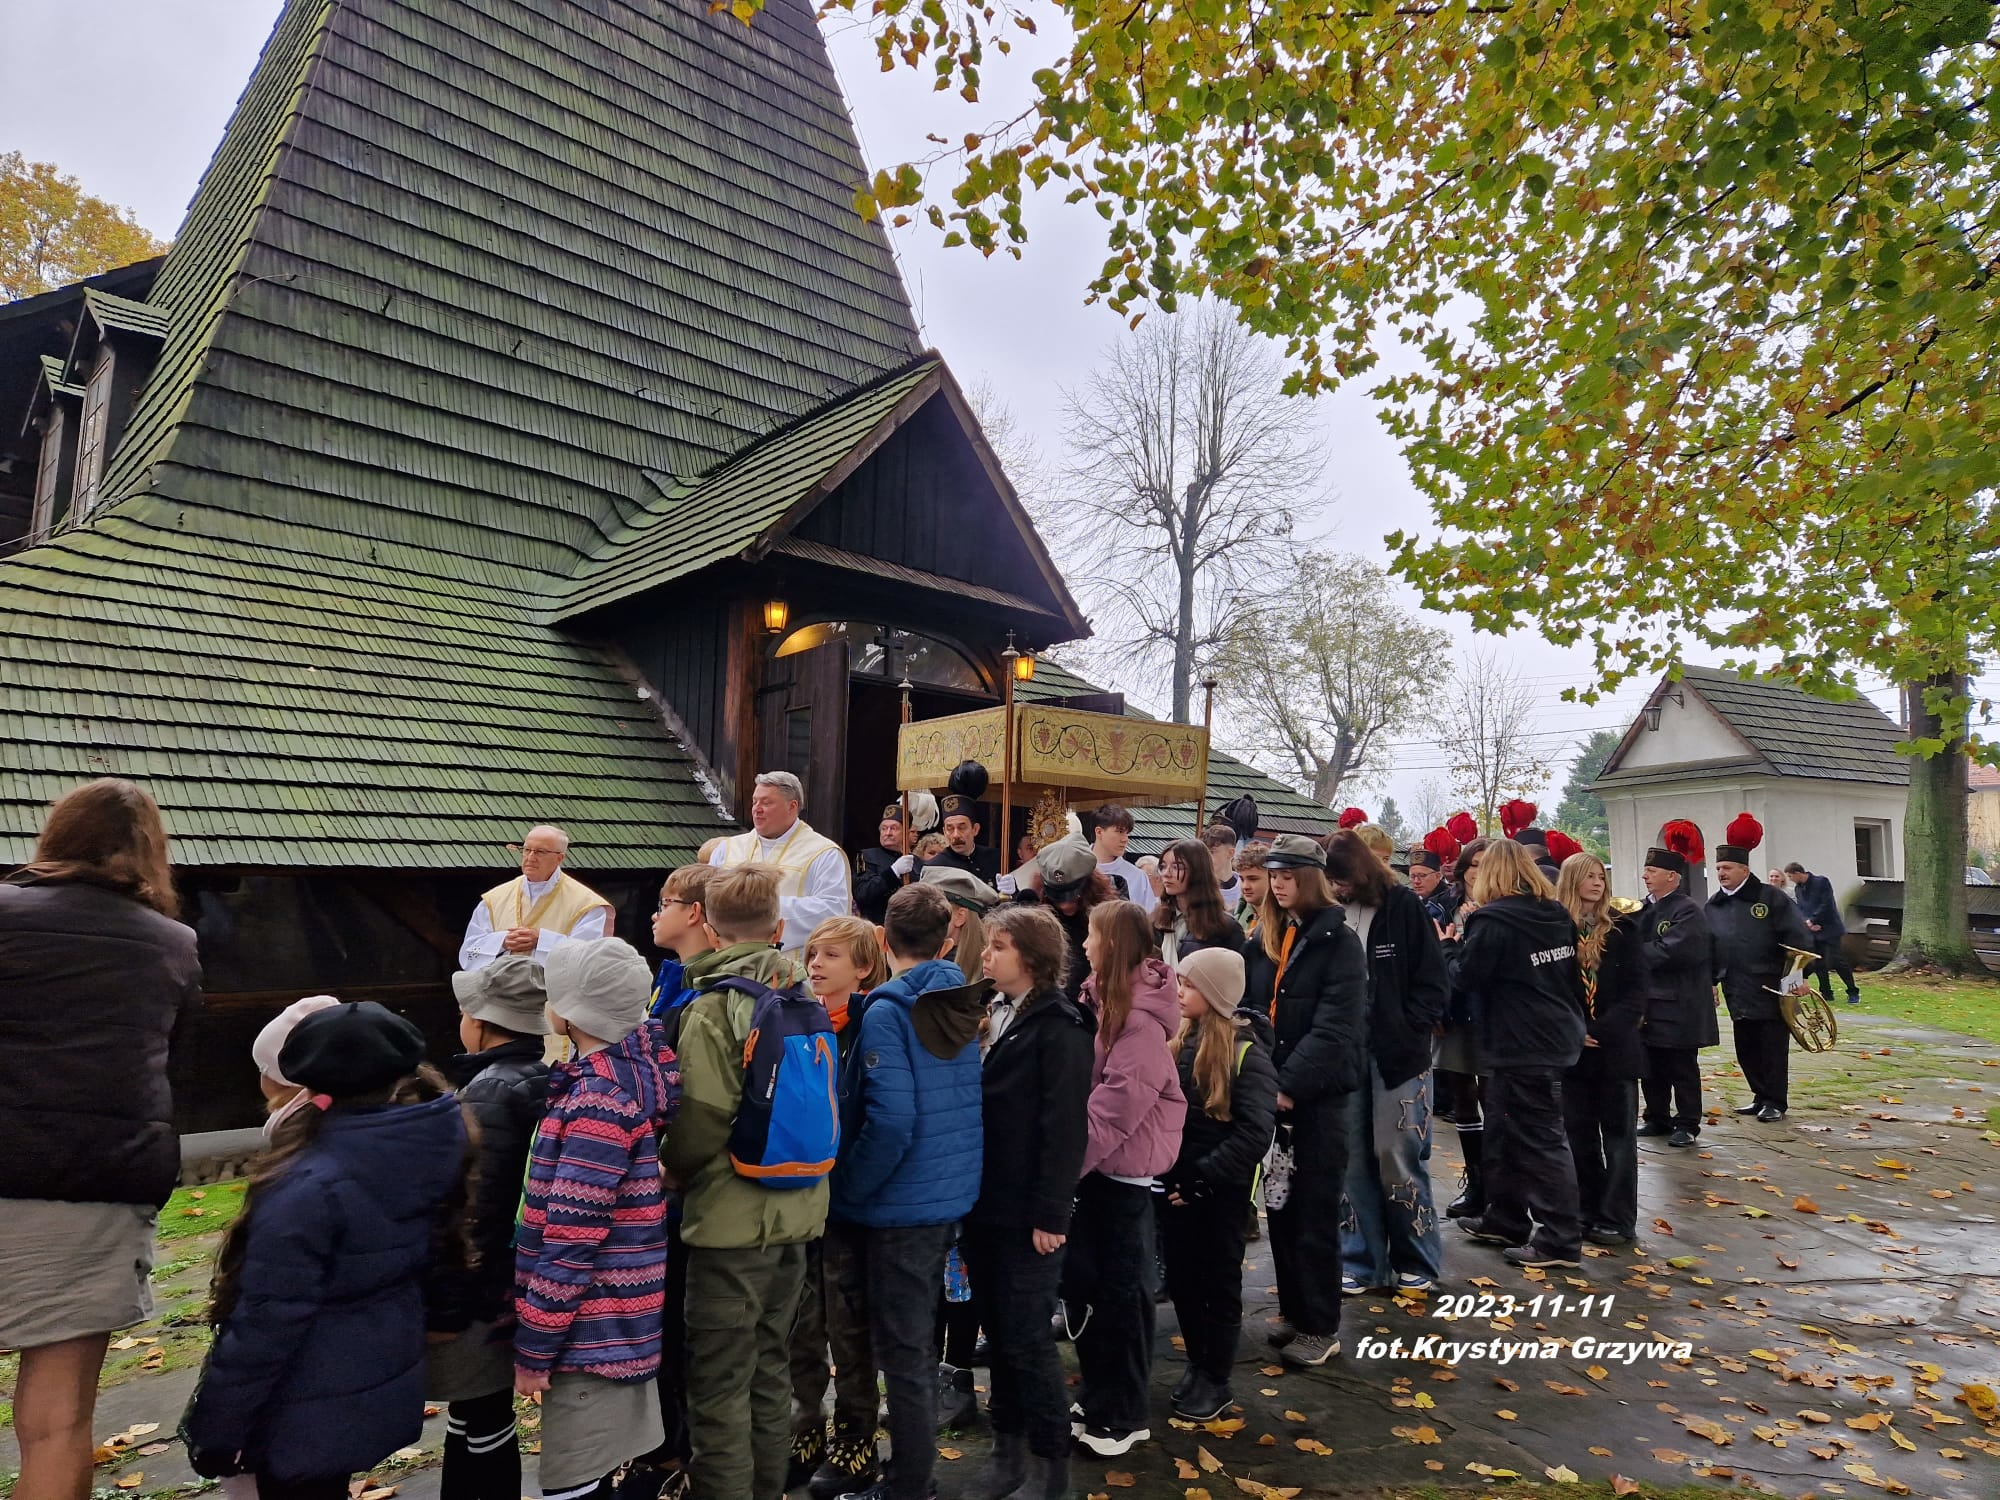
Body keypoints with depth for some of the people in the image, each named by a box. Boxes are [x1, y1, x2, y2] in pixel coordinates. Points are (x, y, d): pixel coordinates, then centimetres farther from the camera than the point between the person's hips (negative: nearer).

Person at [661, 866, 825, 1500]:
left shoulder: (712, 1009, -16)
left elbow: (699, 1126, -19)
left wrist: (669, 1167, 0)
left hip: (732, 1218, -6)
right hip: (797, 1214, 7)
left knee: (720, 1386, 7)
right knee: (770, 1371, 20)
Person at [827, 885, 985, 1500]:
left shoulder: (887, 1012, -20)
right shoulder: (962, 1007, 2)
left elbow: (890, 1123, -25)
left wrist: (846, 1193, -12)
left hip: (901, 1204, -8)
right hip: (951, 1197, 8)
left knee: (902, 1354, 7)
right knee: (921, 1341, 22)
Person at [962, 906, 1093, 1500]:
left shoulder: (1058, 1025, -14)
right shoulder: (993, 1013, 10)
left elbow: (1065, 1125, -17)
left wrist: (1050, 1213, -18)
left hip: (1026, 1211, -7)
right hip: (984, 1202, 7)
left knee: (1027, 1338, 3)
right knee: (997, 1331, 16)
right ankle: (1007, 1449, 31)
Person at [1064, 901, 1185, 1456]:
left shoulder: (1142, 1019, -21)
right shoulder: (1102, 1000, 6)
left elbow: (1115, 1108, -25)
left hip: (1121, 1170, -8)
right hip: (1093, 1165, 8)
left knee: (1120, 1291, 6)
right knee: (1080, 1280, 17)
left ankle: (1122, 1416, 23)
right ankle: (1097, 1396, 34)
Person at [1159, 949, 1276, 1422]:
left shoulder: (1247, 1052, -14)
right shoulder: (1182, 1042, 4)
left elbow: (1255, 1133, -20)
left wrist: (1203, 1179, -20)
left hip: (1221, 1189, -6)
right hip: (1176, 1183, 6)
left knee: (1219, 1282, 10)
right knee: (1180, 1278, 15)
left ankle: (1217, 1380, 26)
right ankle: (1197, 1364, 35)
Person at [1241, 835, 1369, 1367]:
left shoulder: (1338, 941, -9)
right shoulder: (1263, 939, 10)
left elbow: (1335, 1026, -17)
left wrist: (1291, 1085, -21)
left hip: (1317, 1095, -6)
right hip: (1271, 1091, 6)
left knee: (1314, 1213, 3)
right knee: (1280, 1207, 13)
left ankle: (1321, 1327, 16)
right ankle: (1293, 1313, 27)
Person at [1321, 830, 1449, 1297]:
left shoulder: (1404, 908, -6)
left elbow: (1434, 983, -4)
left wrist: (1406, 1032, -11)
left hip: (1397, 1053, -3)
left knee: (1398, 1157, 2)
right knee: (1352, 1158, 8)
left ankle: (1415, 1261, 20)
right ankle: (1361, 1260, 20)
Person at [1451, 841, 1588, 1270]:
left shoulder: (1493, 920, -17)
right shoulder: (1556, 915, 8)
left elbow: (1467, 976, -12)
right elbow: (1569, 973, 18)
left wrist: (1458, 947, 4)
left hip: (1522, 1046, -9)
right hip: (1557, 1037, 9)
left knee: (1541, 1139, -2)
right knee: (1504, 1132, 17)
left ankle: (1561, 1239, 6)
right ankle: (1507, 1218, 27)